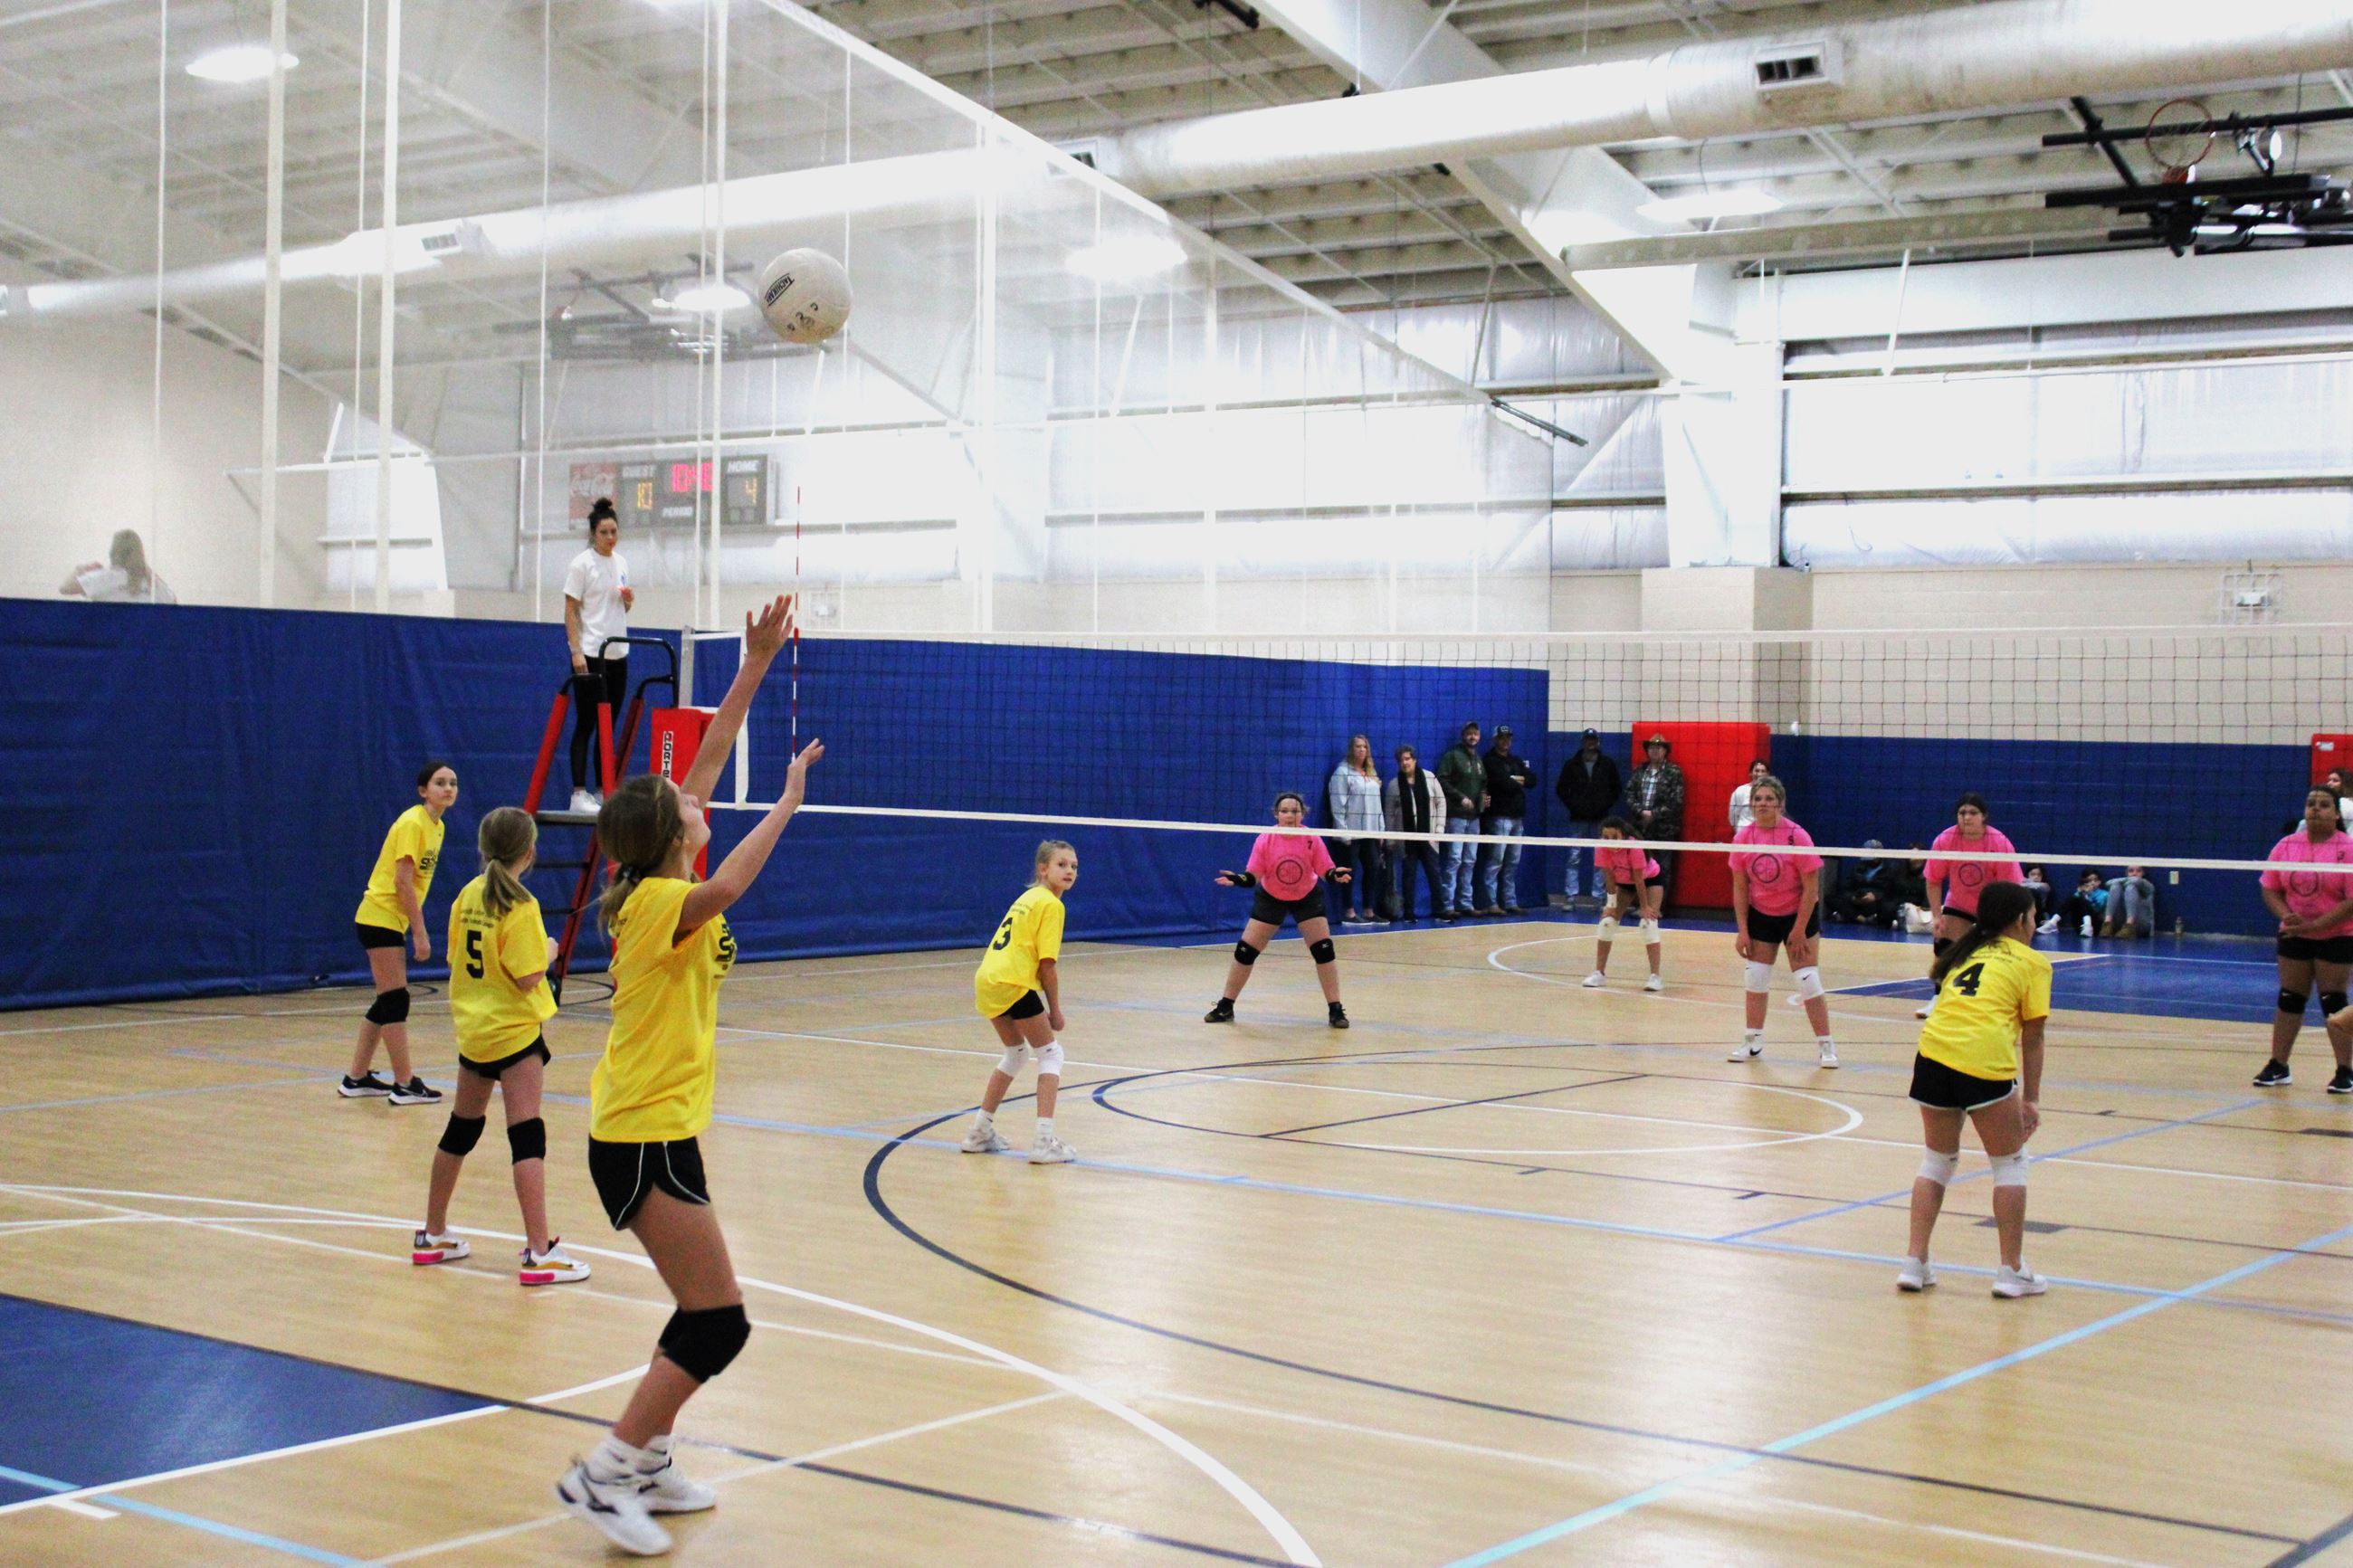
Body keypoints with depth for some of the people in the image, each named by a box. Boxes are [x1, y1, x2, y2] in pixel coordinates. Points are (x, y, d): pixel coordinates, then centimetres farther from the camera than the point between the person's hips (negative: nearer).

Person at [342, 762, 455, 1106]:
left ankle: (356, 1078, 20)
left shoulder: (436, 826, 10)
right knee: (396, 1000, -8)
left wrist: (418, 929, 12)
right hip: (379, 918, -9)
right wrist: (420, 932, -20)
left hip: (392, 921, 9)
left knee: (388, 1001, 12)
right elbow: (402, 881, -20)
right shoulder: (412, 823, -16)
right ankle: (405, 1085, -5)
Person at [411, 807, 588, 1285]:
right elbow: (527, 978, -19)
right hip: (514, 1031, -7)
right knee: (526, 1136, -9)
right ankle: (538, 1253, -13)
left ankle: (432, 1235, 31)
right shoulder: (520, 908, -16)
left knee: (461, 1128, 19)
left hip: (472, 1028, 7)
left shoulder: (468, 896, 4)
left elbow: (454, 958, 11)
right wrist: (548, 952, -1)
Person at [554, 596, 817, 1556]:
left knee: (707, 1317, 16)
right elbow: (726, 887, -41)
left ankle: (645, 1462, 23)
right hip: (646, 1139, -10)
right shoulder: (658, 902, -16)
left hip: (646, 1131, 10)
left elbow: (708, 761, 14)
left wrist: (755, 666, 15)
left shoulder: (655, 892, 8)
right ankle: (603, 1475, -6)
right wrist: (788, 801, -30)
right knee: (718, 1323, -9)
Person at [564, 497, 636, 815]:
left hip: (617, 655, 6)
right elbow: (570, 611, -8)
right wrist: (576, 651, -16)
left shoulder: (621, 563, 12)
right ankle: (579, 793, -3)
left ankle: (603, 791, 13)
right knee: (586, 724, -5)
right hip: (590, 655, -6)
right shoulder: (581, 564, -7)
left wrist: (629, 601, -1)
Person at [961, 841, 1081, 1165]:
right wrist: (1055, 1010, -1)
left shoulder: (1028, 898, 20)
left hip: (986, 980, 8)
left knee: (1016, 1052, 26)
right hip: (1013, 985, -8)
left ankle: (981, 1131, 30)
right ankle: (1045, 1141, -6)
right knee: (1051, 1054, 3)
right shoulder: (1050, 904, -6)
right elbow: (1048, 964, -10)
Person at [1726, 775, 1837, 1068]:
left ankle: (1825, 1045, 4)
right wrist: (1742, 931, -6)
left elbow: (1811, 887, -16)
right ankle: (1753, 1042, 18)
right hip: (1760, 916, 4)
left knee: (1807, 981, -6)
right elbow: (1740, 887, -2)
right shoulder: (1743, 838, -8)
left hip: (1798, 915, -4)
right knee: (1756, 978, 4)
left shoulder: (1797, 836, -19)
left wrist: (1799, 930, -15)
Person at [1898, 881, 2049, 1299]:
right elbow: (2032, 1037, 8)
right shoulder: (2032, 962, 12)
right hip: (1985, 1063, -5)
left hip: (1933, 1053, 5)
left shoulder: (1966, 952, 26)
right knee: (2010, 1163, 14)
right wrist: (2030, 1099, 13)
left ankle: (1914, 1263, 17)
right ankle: (2011, 1271, 15)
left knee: (1937, 1159, 21)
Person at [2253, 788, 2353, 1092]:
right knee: (2289, 999, 7)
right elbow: (2270, 890, 7)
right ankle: (2278, 1067, 13)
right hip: (2294, 936, 4)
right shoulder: (2286, 846, 3)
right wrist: (2285, 915, -12)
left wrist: (2315, 925, -21)